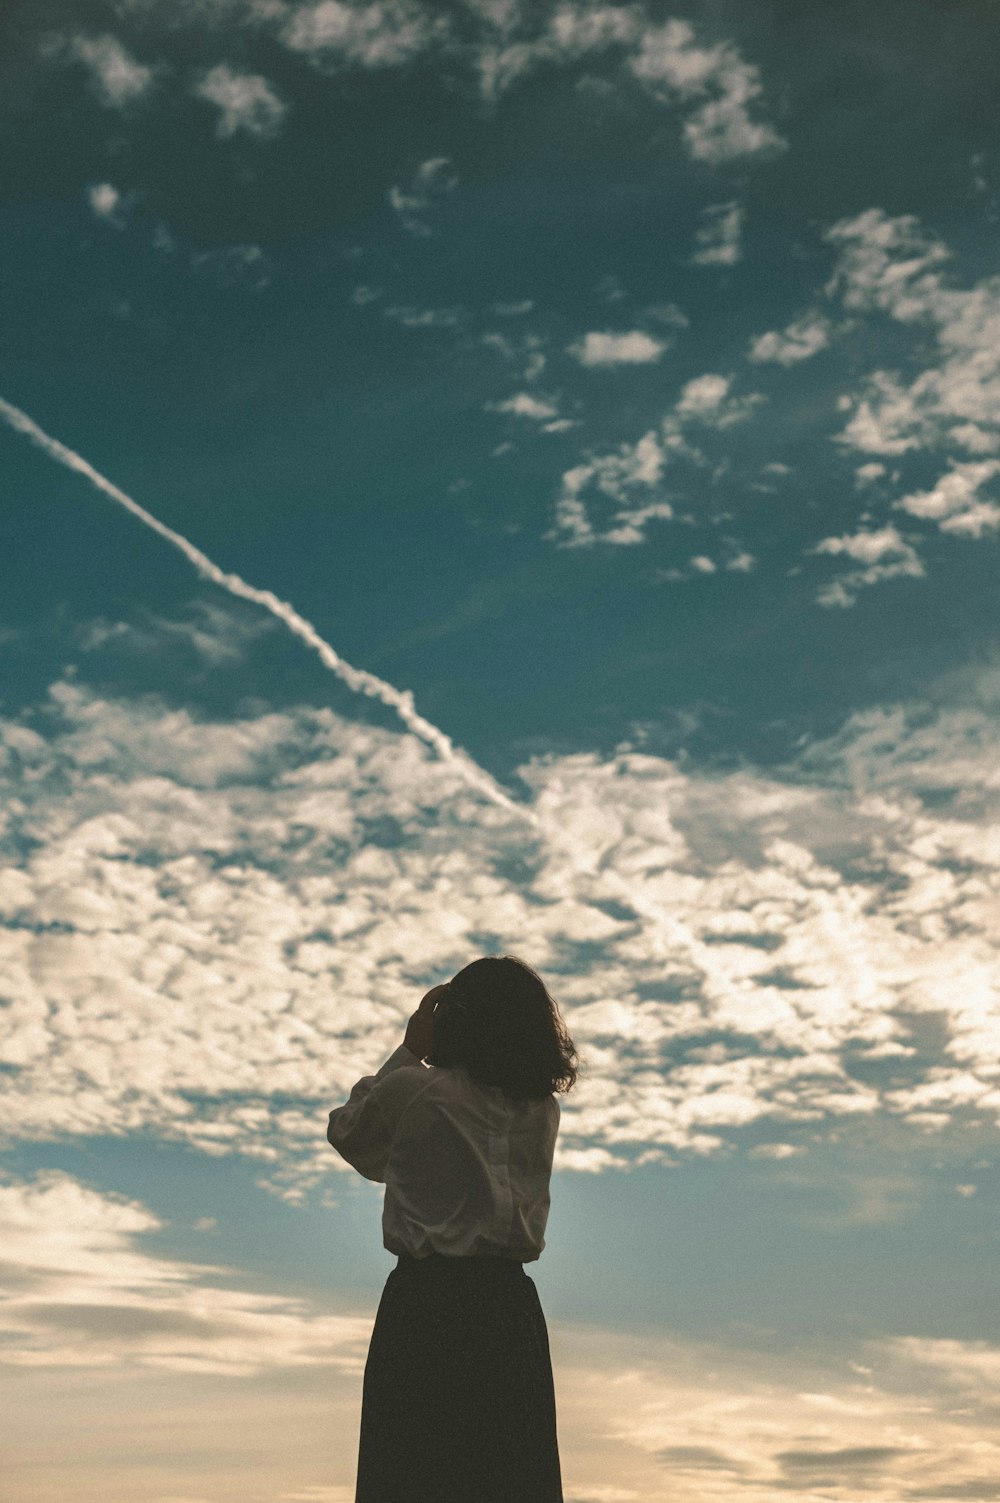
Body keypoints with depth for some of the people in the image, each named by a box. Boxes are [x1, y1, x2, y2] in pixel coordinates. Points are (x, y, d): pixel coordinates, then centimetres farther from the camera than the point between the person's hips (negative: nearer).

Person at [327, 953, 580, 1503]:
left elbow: (344, 1131, 16)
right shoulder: (543, 1112, 9)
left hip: (424, 1299, -4)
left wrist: (409, 1051, 17)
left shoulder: (412, 1092, -5)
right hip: (511, 1307, 4)